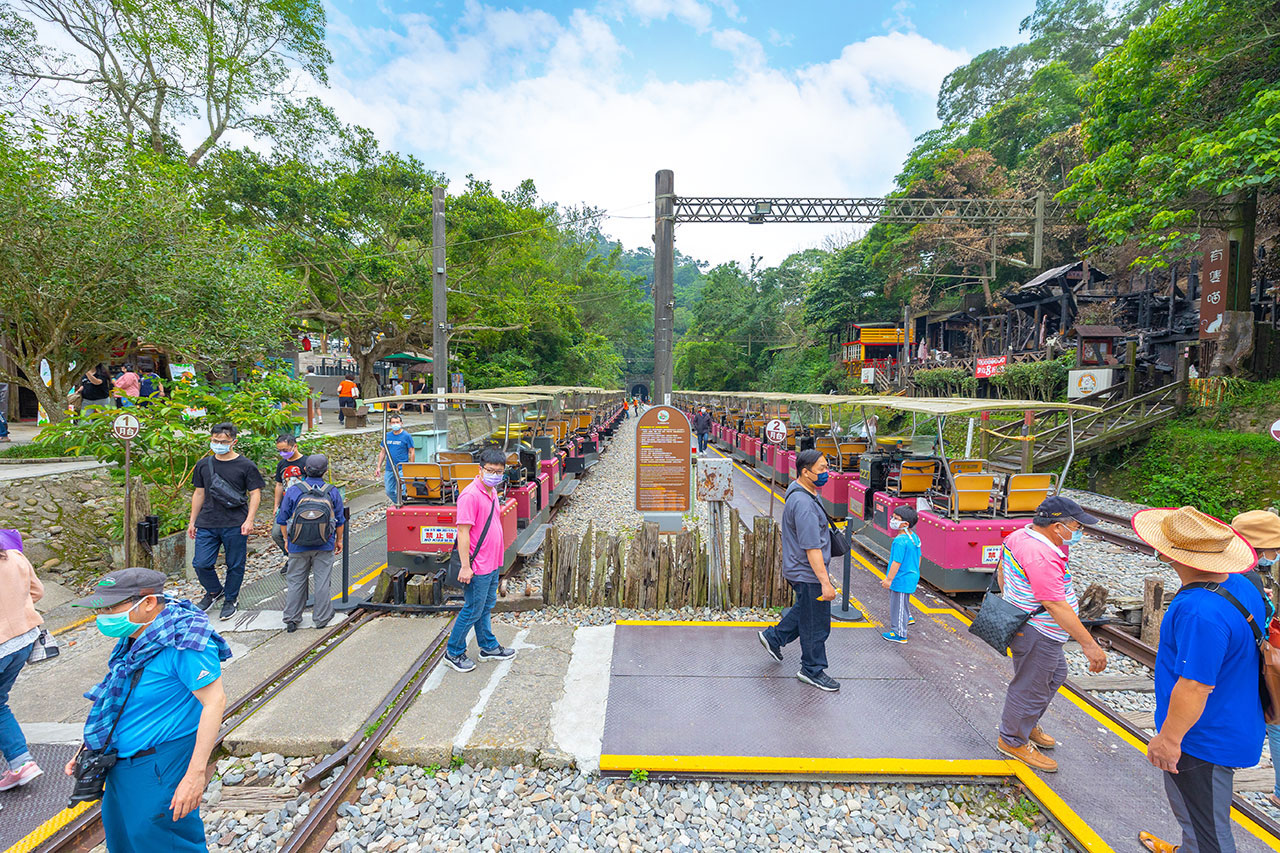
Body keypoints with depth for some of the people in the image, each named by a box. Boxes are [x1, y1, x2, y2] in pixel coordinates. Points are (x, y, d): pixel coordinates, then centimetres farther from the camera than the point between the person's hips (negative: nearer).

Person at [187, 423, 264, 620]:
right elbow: (199, 494, 17)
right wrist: (192, 521, 15)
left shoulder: (246, 466, -2)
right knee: (201, 563, 1)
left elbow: (255, 494, -2)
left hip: (235, 525, -3)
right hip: (207, 524, 3)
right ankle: (214, 591, 29)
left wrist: (249, 520, -11)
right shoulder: (203, 465, 10)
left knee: (235, 565, 5)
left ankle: (230, 600, 24)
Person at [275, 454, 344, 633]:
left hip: (298, 546, 0)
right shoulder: (332, 492, -6)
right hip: (324, 546, 0)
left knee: (296, 581, 13)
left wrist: (287, 539, 15)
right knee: (322, 581, 8)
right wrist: (339, 540, 15)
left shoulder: (293, 491, -8)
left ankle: (291, 619, 19)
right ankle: (321, 618, 16)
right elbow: (339, 521, 2)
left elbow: (282, 520, 1)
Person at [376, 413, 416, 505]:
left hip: (401, 469, -5)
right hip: (389, 469, 5)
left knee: (400, 492, -9)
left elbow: (411, 453, -3)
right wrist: (378, 467, 10)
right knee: (389, 492, 10)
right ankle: (399, 505, 29)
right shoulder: (387, 436, 9)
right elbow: (382, 452, 15)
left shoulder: (406, 436, -4)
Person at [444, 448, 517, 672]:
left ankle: (488, 647, 34)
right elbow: (463, 532, -22)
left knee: (486, 607, 21)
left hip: (493, 563, 9)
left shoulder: (492, 492, 8)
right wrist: (465, 567, -23)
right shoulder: (471, 495, -21)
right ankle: (453, 652, 21)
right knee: (473, 611, 4)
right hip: (478, 566, -9)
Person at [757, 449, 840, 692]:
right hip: (808, 574, -10)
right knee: (816, 624, 6)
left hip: (800, 570, 10)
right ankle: (812, 670, 24)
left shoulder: (798, 492, 6)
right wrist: (825, 582, -26)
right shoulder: (803, 503, -28)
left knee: (805, 611, 27)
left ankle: (773, 637, 39)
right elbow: (812, 548, -29)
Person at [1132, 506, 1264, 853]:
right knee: (1197, 814, 31)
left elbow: (1195, 686, -31)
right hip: (1233, 730, 10)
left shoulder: (1200, 612, -35)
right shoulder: (1242, 586, -2)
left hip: (1202, 740, -10)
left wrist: (1169, 737, -19)